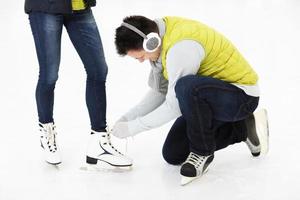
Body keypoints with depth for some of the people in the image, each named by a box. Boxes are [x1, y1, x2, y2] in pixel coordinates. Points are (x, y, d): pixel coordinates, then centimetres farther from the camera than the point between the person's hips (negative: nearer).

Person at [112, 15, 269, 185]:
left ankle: (202, 152, -14)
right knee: (173, 155, 7)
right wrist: (128, 118, -2)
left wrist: (132, 127, -18)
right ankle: (242, 128, 17)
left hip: (242, 95, -10)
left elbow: (174, 106, -27)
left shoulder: (182, 47, -31)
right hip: (210, 96, 10)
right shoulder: (159, 35, -2)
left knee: (186, 86, -39)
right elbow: (160, 91, 8)